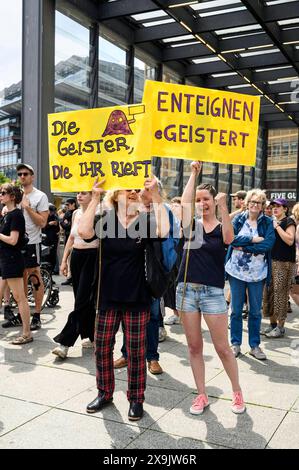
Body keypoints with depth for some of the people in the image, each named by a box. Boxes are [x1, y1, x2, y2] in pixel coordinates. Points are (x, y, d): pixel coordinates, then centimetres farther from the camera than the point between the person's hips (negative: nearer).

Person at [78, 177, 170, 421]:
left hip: (137, 298, -2)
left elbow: (163, 231, -24)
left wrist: (157, 196, -22)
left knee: (136, 351, 6)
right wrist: (95, 198, -17)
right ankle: (105, 393, 32)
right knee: (103, 347, 12)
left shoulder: (145, 221, -3)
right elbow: (84, 231, -19)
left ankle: (136, 399, 23)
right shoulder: (106, 220, 0)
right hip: (108, 297, 2)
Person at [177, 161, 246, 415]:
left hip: (213, 292, -3)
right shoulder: (192, 225, 6)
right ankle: (201, 395, 21)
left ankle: (238, 393, 21)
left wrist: (223, 207, -35)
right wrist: (194, 173, -10)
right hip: (186, 290, 3)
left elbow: (229, 238, -23)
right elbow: (184, 202, -10)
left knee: (222, 347, 3)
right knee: (194, 347, 9)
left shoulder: (222, 227, 1)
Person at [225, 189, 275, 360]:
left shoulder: (267, 222, 1)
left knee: (256, 311, 8)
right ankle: (236, 344, 21)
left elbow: (268, 244, -13)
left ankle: (255, 345, 22)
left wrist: (243, 246, -15)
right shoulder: (238, 219, 3)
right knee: (236, 309, 8)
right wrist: (254, 239, -16)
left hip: (257, 273, 0)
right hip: (237, 271, 0)